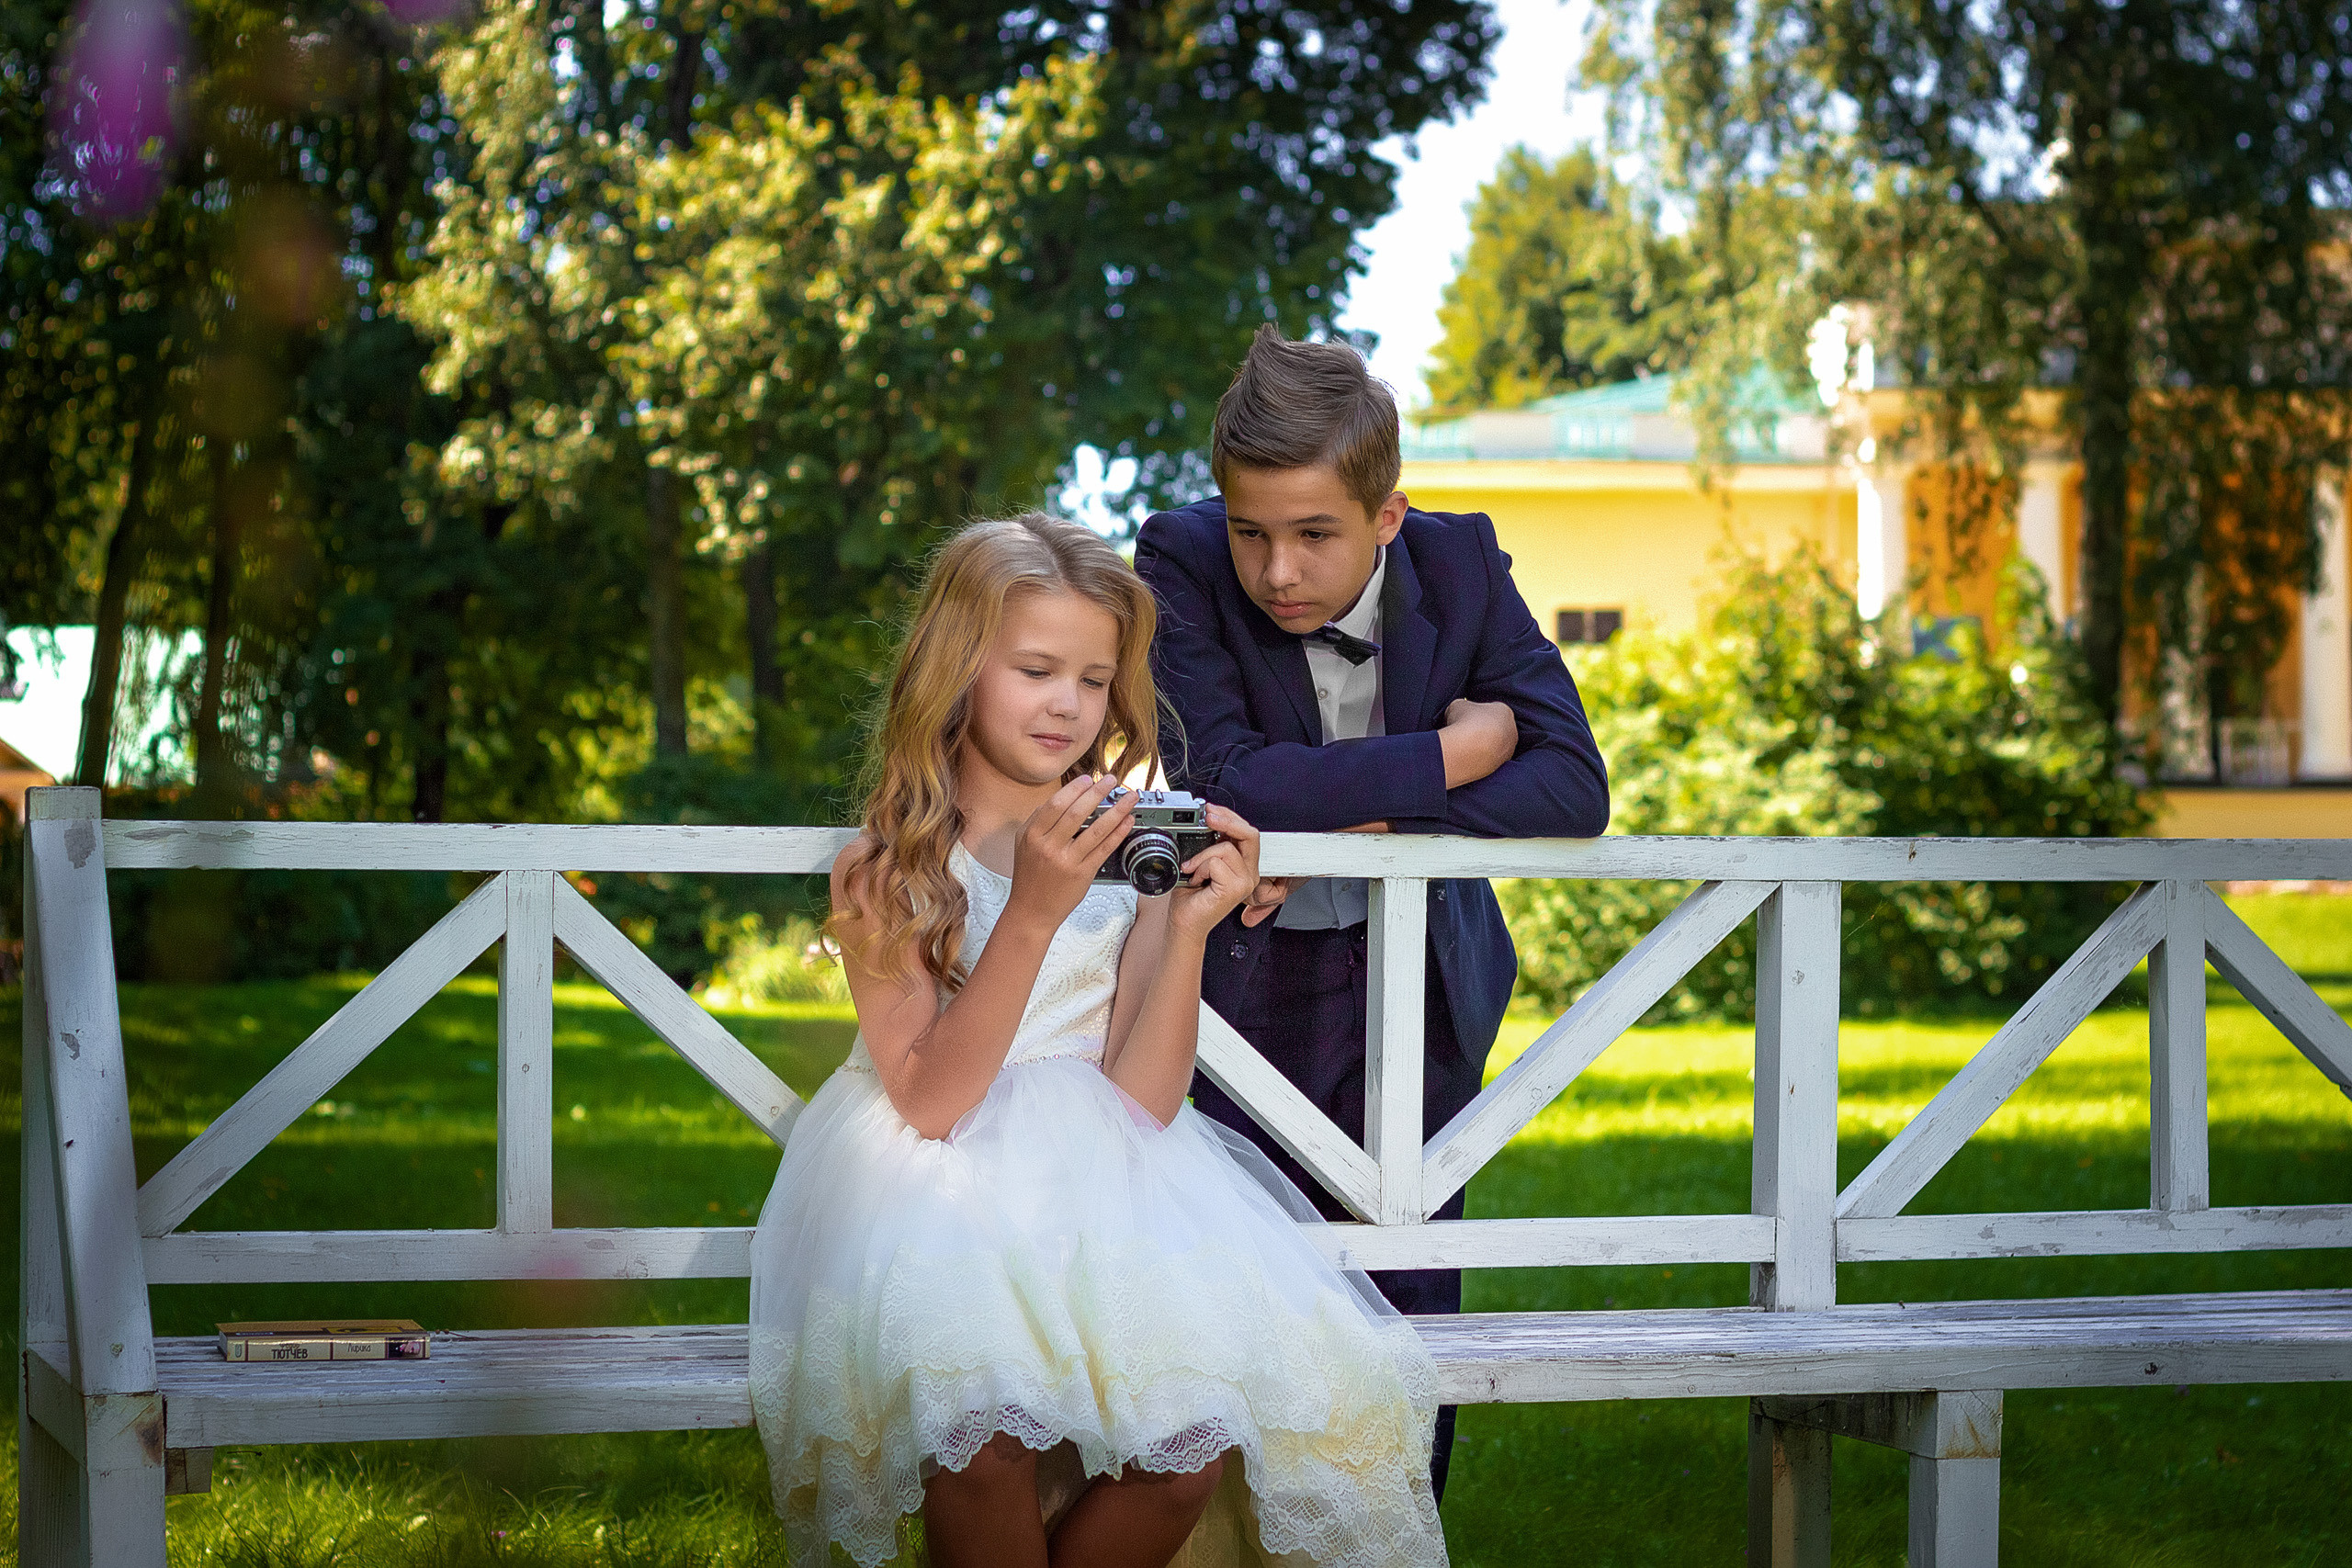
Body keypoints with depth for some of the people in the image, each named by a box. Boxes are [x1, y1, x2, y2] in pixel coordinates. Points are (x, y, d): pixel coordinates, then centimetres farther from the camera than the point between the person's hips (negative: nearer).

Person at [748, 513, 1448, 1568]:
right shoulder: (886, 872, -1)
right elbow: (932, 1102, -14)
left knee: (1199, 1432, -26)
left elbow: (1142, 1103, -1)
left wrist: (1187, 927, -14)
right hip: (942, 1195, -3)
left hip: (1104, 1186, 3)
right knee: (986, 1432, -33)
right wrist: (1033, 915, -23)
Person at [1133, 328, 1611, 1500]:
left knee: (1409, 1310, 7)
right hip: (1242, 987, -2)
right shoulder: (1181, 564, -16)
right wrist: (1448, 757, -22)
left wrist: (1369, 822, -23)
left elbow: (1572, 790, -13)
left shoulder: (1460, 565, -9)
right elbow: (1225, 778, -28)